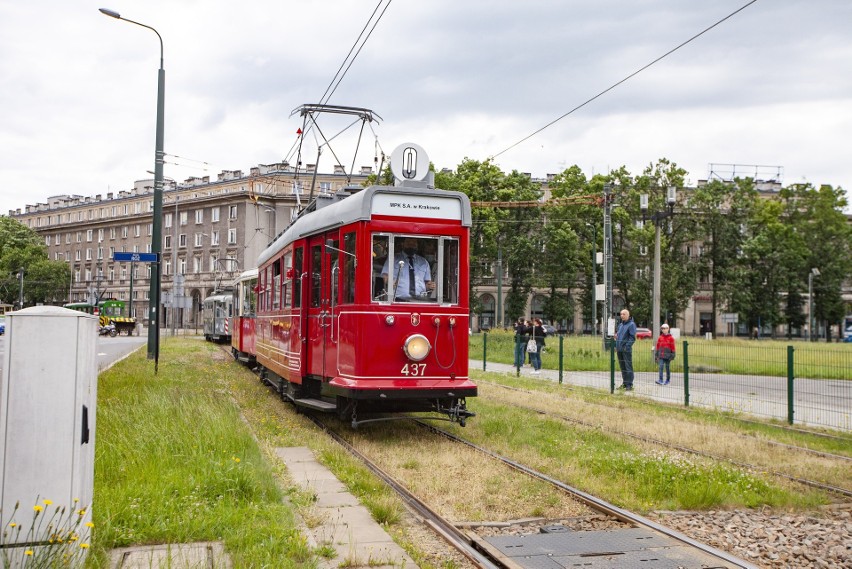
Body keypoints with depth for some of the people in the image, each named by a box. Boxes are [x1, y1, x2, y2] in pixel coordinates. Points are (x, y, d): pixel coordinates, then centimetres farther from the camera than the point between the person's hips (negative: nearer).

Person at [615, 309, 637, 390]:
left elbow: (632, 337, -13)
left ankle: (629, 385, -4)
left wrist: (627, 346, -20)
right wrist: (616, 346, 14)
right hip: (619, 350, 8)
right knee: (622, 367, 13)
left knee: (628, 367, -6)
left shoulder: (631, 324, -6)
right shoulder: (620, 325, 17)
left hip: (626, 350, -8)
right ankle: (624, 383, 22)